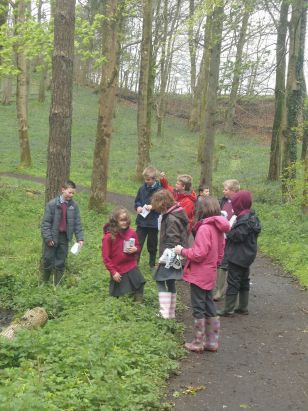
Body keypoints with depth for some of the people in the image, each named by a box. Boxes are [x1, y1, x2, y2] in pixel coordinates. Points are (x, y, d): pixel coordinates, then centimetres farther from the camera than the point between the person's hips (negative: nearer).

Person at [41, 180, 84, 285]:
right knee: (48, 261, 6)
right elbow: (46, 222, -9)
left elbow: (77, 223, 3)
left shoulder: (74, 206, -1)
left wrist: (80, 238, -3)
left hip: (64, 238, 3)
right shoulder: (52, 204, -10)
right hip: (52, 238, -3)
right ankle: (44, 283, 23)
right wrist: (48, 238, -13)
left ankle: (57, 285, 21)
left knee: (60, 263, 10)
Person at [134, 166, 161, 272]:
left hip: (154, 222, -3)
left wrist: (153, 207, -21)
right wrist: (138, 207, -7)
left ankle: (152, 265, 30)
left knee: (152, 245, 14)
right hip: (141, 221, 3)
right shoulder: (142, 188, 2)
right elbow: (137, 201, 14)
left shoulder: (160, 189, -13)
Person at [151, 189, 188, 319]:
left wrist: (167, 255, -19)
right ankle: (171, 313, 23)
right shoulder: (174, 214, 11)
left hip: (170, 256, -10)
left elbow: (173, 240, -22)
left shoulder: (171, 218, -18)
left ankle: (165, 313, -9)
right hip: (173, 257, 10)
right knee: (170, 282, 15)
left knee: (160, 281, -6)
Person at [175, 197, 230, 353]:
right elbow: (219, 254, 14)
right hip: (210, 275, 8)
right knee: (209, 308, 16)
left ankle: (198, 343, 12)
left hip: (199, 275, -8)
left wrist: (182, 251, -9)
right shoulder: (218, 229, 7)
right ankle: (212, 342, 23)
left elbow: (199, 254, -22)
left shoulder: (204, 228, -20)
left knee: (198, 309, 2)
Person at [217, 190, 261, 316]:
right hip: (246, 255, 10)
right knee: (244, 281, 17)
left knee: (233, 282, -3)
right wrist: (230, 227, 2)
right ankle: (243, 307, 26)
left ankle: (228, 309, 2)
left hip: (238, 256, -10)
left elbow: (238, 235, -25)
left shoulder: (245, 219, -21)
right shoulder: (251, 216, 10)